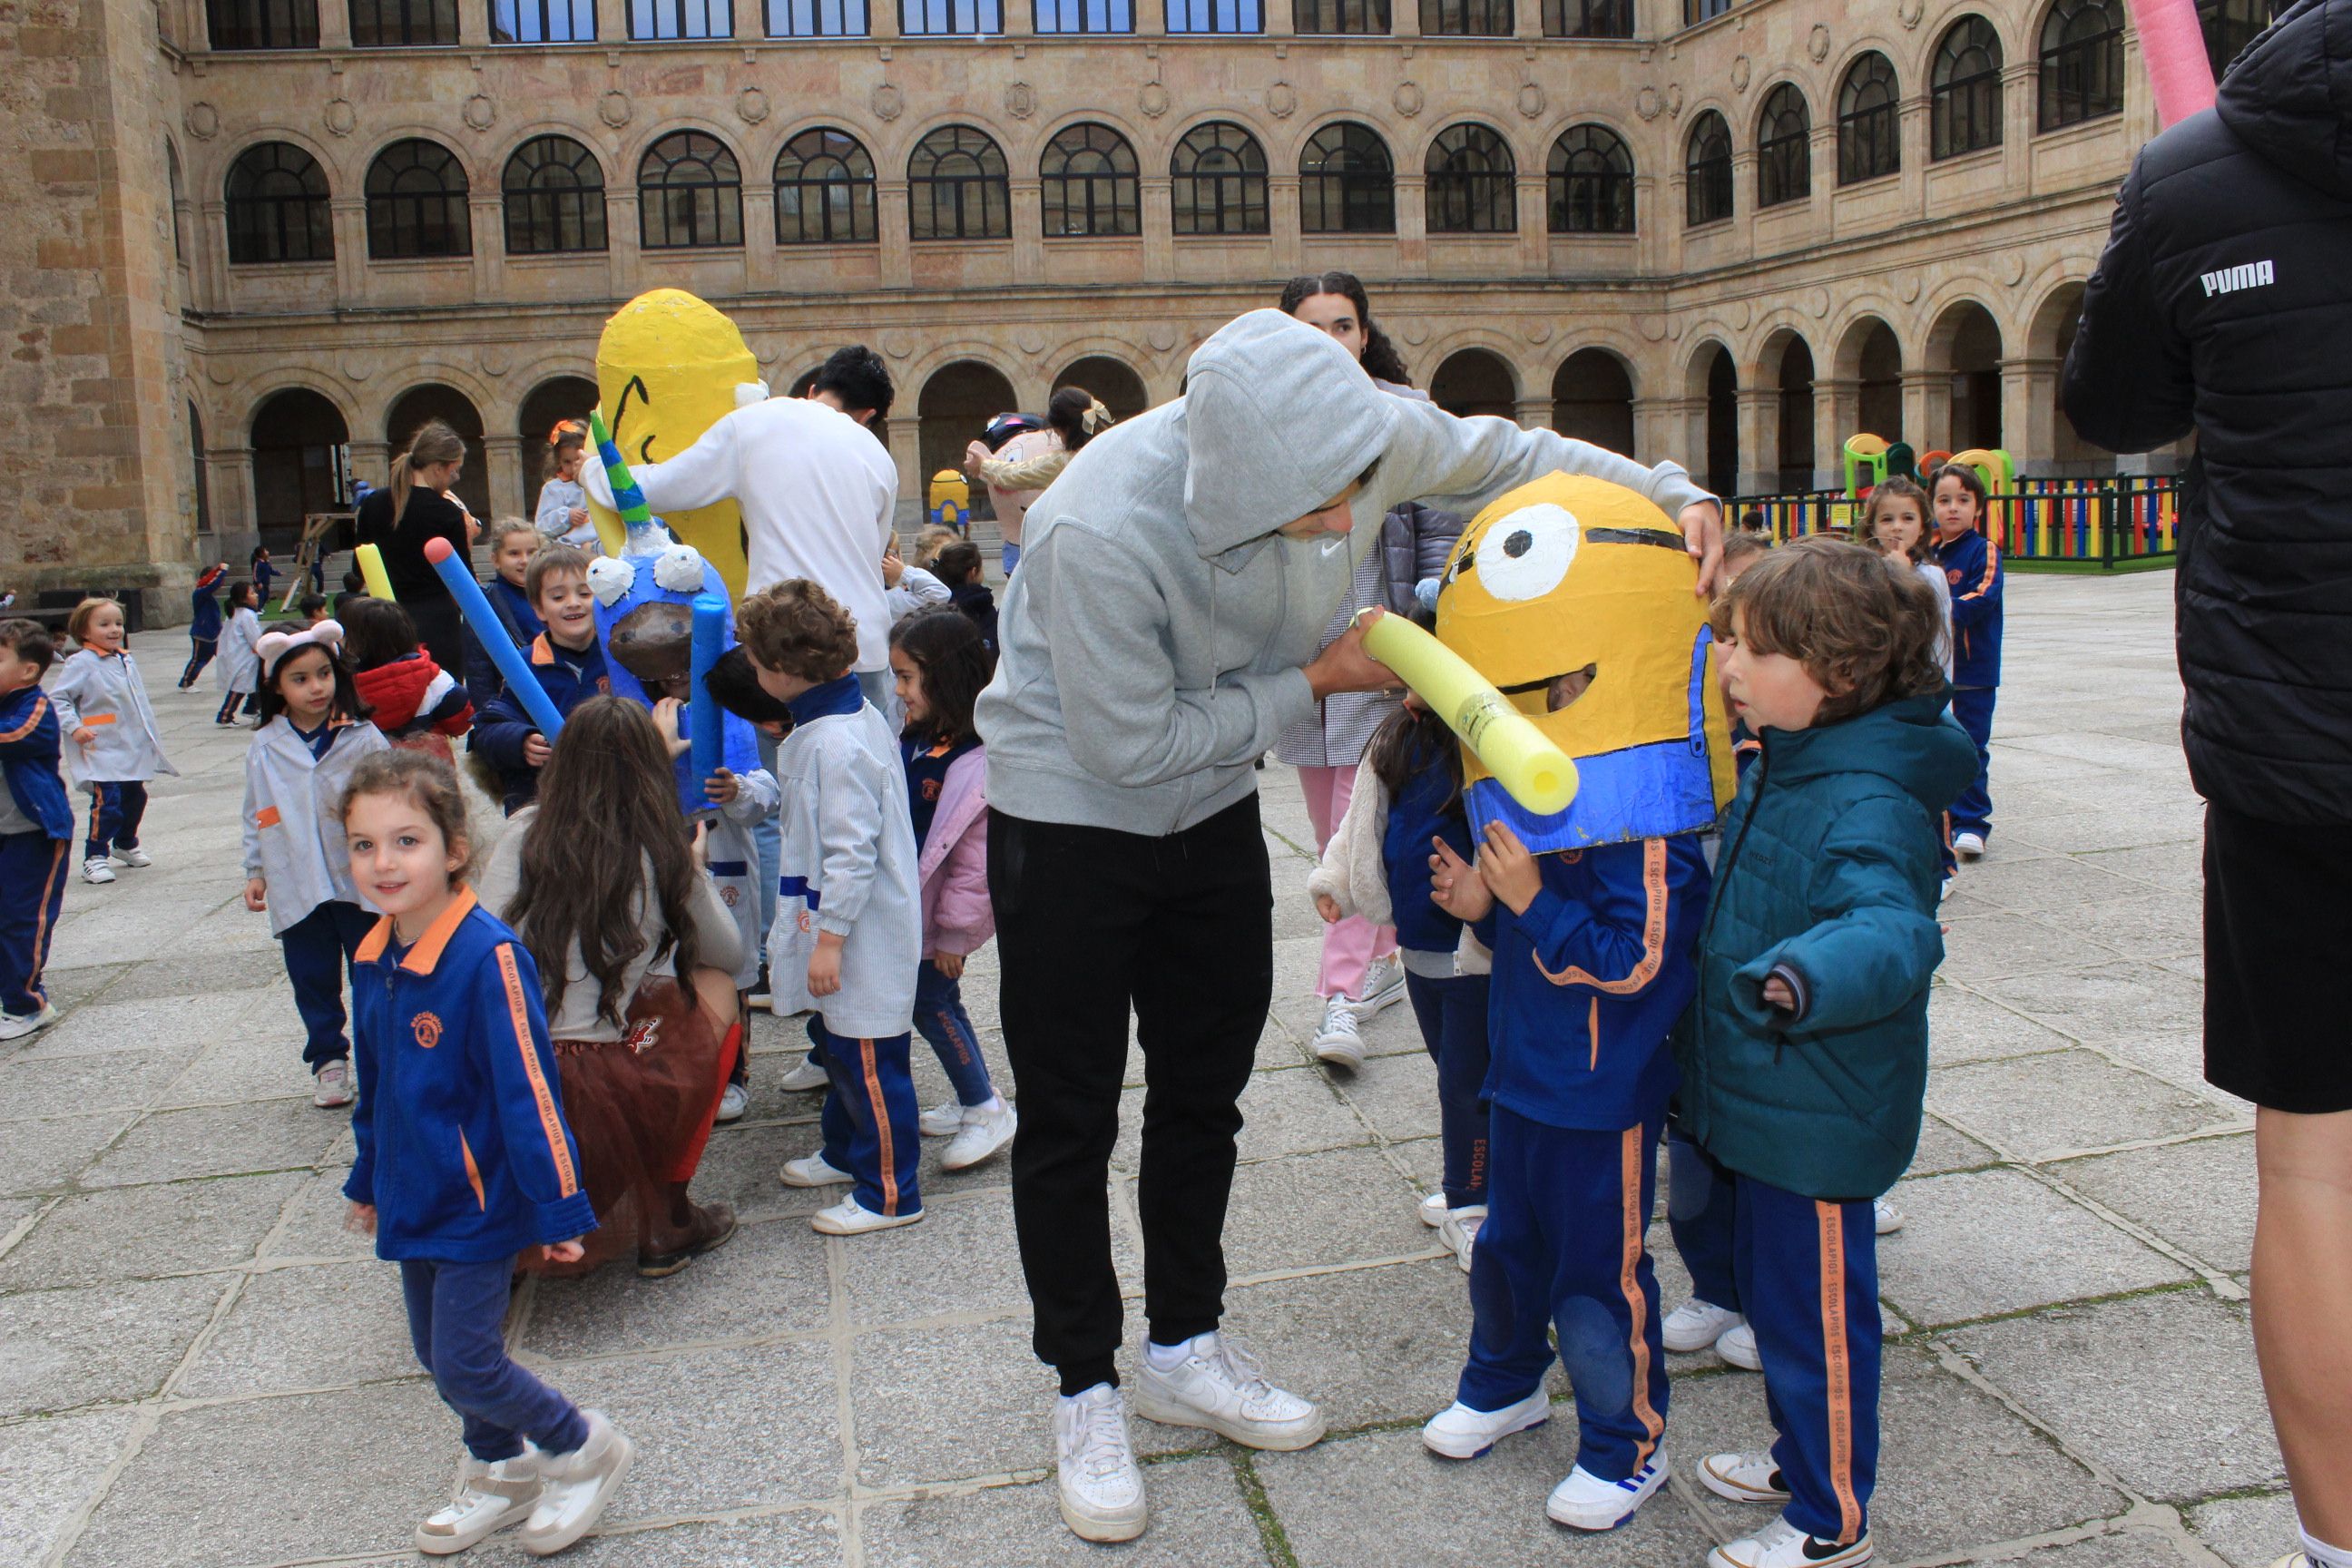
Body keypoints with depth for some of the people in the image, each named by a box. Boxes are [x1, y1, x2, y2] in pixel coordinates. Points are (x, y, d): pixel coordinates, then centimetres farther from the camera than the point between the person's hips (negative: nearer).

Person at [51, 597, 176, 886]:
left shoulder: (127, 660, 12)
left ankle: (126, 844, 39)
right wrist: (74, 727, -21)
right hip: (103, 750, -8)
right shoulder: (81, 663, -10)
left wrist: (151, 733, 24)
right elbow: (57, 698, -12)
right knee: (107, 803, -15)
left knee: (135, 797, 18)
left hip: (134, 748, 8)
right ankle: (96, 857, -6)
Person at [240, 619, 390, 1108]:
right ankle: (328, 1059, 26)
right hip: (296, 889, 2)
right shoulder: (264, 748, 4)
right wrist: (255, 872, 9)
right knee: (313, 980, 11)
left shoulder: (362, 738, -4)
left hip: (361, 882, -2)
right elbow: (256, 816, 11)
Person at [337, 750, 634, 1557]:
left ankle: (586, 1449, 21)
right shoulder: (371, 959, -1)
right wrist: (369, 1179, 21)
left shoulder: (488, 958, -25)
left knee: (464, 1363, -4)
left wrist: (557, 1209, -20)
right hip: (414, 1199, 8)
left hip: (479, 1202, -8)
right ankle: (501, 1474, 42)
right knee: (437, 1354, 19)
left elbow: (530, 1091, -22)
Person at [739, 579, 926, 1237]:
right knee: (836, 1044, 25)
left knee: (869, 1060, 2)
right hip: (842, 925, 11)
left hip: (862, 933, -11)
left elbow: (852, 853, -26)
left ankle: (890, 1193, 15)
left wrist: (829, 939, -20)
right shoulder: (848, 714, 6)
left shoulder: (836, 743, -26)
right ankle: (847, 1152, 43)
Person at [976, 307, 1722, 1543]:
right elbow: (1133, 746, -27)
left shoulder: (1365, 433, -23)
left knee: (1206, 1084, 16)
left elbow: (1497, 453, -1)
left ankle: (1185, 1350, 35)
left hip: (1213, 799, 6)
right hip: (1069, 806, -5)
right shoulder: (1100, 532, -38)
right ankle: (1085, 1393, 23)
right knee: (1071, 1115, 3)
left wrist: (1670, 493, -12)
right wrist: (1318, 680, -20)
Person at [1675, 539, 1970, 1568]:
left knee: (1816, 1317, 8)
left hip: (1819, 1125, -9)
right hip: (1763, 1102, 9)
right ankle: (1802, 1457, 45)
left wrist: (1805, 976, -61)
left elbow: (1894, 925, -44)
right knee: (1771, 1295, 24)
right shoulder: (1780, 766, 4)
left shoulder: (1868, 807, -26)